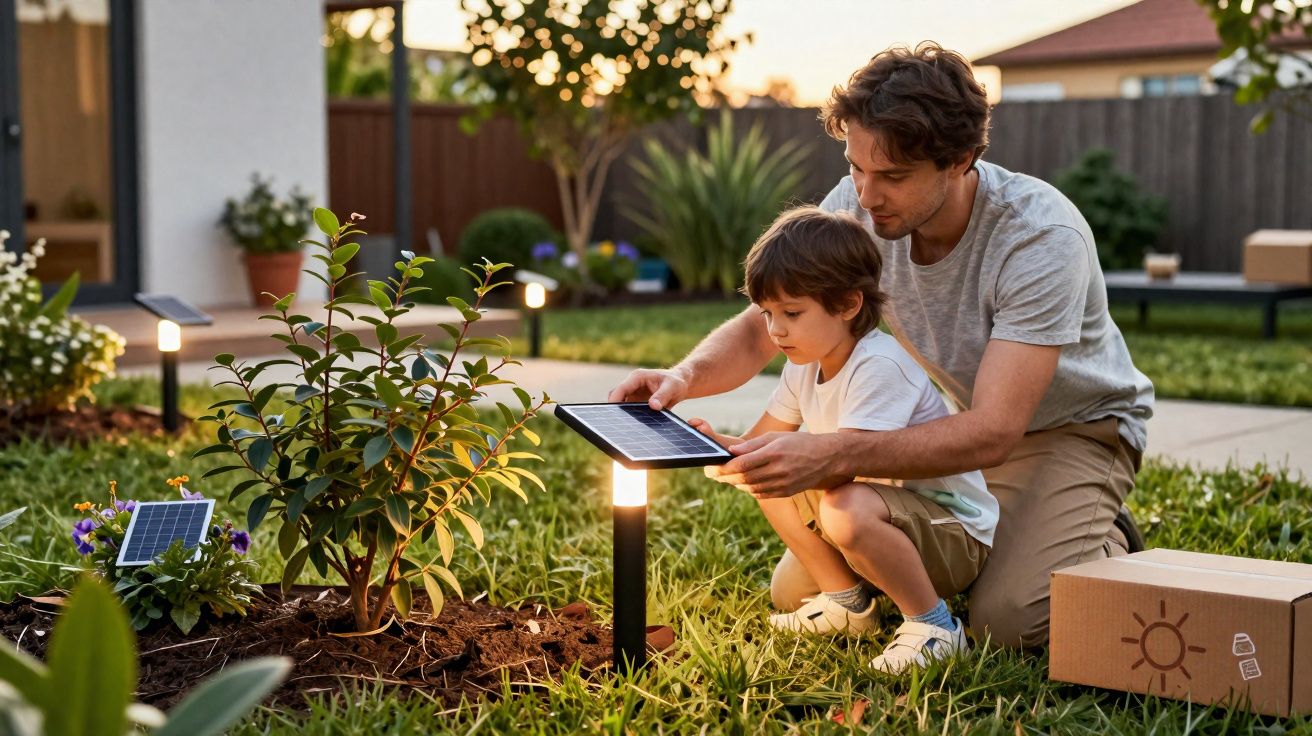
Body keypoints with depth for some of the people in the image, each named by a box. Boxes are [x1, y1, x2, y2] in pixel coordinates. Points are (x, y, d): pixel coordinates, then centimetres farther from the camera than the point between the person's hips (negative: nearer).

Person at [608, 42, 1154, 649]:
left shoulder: (1042, 239, -33)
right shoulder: (855, 208, -18)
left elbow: (994, 431, -40)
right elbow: (758, 330, -9)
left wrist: (831, 456, -53)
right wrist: (686, 376, -33)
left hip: (1072, 428, -5)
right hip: (949, 431, 5)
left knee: (1008, 621, -28)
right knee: (798, 592, -4)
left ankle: (1105, 544, 6)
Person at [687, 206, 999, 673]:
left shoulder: (880, 366, -25)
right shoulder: (805, 367, 4)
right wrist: (715, 442, -15)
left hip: (955, 532, -9)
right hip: (890, 516, 9)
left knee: (847, 511, -36)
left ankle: (933, 625, -15)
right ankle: (847, 601, 14)